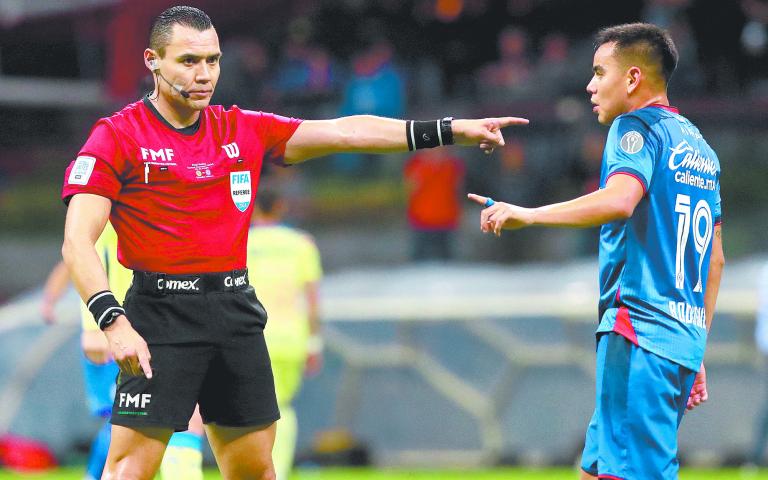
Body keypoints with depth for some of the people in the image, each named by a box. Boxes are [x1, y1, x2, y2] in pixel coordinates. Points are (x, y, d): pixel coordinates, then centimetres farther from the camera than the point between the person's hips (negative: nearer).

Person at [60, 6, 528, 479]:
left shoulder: (244, 130, 12)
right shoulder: (117, 137, -4)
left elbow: (343, 132, 10)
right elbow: (78, 241, -11)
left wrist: (452, 131, 4)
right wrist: (114, 323, -25)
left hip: (237, 311, 6)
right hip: (161, 313, -5)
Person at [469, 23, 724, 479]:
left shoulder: (637, 127, -5)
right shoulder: (699, 147, 21)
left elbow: (620, 199, -26)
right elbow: (715, 257, 23)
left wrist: (529, 215, -27)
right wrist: (696, 350, 27)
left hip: (639, 331, -9)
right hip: (684, 339, 9)